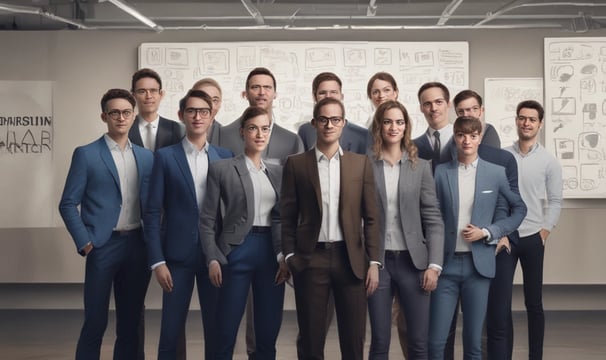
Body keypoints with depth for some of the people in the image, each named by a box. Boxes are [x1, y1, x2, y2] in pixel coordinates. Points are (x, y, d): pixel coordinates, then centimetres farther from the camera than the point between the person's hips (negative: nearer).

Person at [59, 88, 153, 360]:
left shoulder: (146, 157, 9)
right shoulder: (86, 154, -3)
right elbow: (68, 204, -4)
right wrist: (85, 243, -10)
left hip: (138, 245, 4)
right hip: (103, 245, -4)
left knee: (131, 323, 11)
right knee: (95, 323, 1)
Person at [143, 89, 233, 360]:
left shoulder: (225, 157, 6)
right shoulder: (165, 157, 0)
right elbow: (152, 212, -2)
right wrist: (157, 261, -8)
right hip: (178, 254, -2)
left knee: (216, 331, 9)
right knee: (171, 333, 3)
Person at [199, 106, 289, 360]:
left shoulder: (277, 172, 12)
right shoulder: (221, 169, 0)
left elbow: (284, 218, 12)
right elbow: (207, 219, -1)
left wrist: (284, 256, -1)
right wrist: (213, 259, -9)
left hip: (272, 252, 4)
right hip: (238, 251, -4)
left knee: (268, 334, 7)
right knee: (225, 334, 0)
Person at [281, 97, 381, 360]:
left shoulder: (361, 163, 7)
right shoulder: (296, 164, 4)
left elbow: (371, 217, 5)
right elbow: (288, 216, 4)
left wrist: (373, 261, 0)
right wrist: (290, 257, -3)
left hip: (351, 259, 1)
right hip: (310, 259, -1)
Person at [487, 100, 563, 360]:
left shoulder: (549, 161, 2)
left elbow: (555, 201, 3)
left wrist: (543, 235, -3)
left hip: (533, 238, 1)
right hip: (504, 238, -1)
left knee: (534, 302, 12)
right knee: (498, 303, -5)